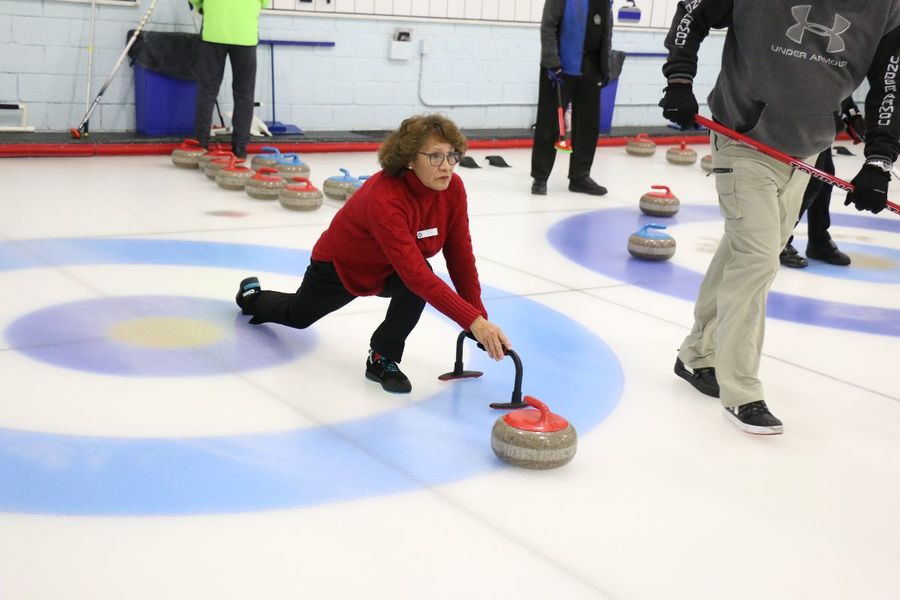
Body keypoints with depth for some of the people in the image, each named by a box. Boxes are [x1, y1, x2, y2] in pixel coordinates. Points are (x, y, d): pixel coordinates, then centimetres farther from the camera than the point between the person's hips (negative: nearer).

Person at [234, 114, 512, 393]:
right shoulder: (385, 198, -44)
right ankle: (252, 296, 58)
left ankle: (382, 359, -11)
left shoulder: (453, 188, -25)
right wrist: (473, 320, -56)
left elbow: (460, 255, -15)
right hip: (340, 266, -4)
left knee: (417, 285, -32)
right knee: (297, 316, 23)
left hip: (389, 270, 4)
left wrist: (478, 316, -20)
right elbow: (416, 273, -51)